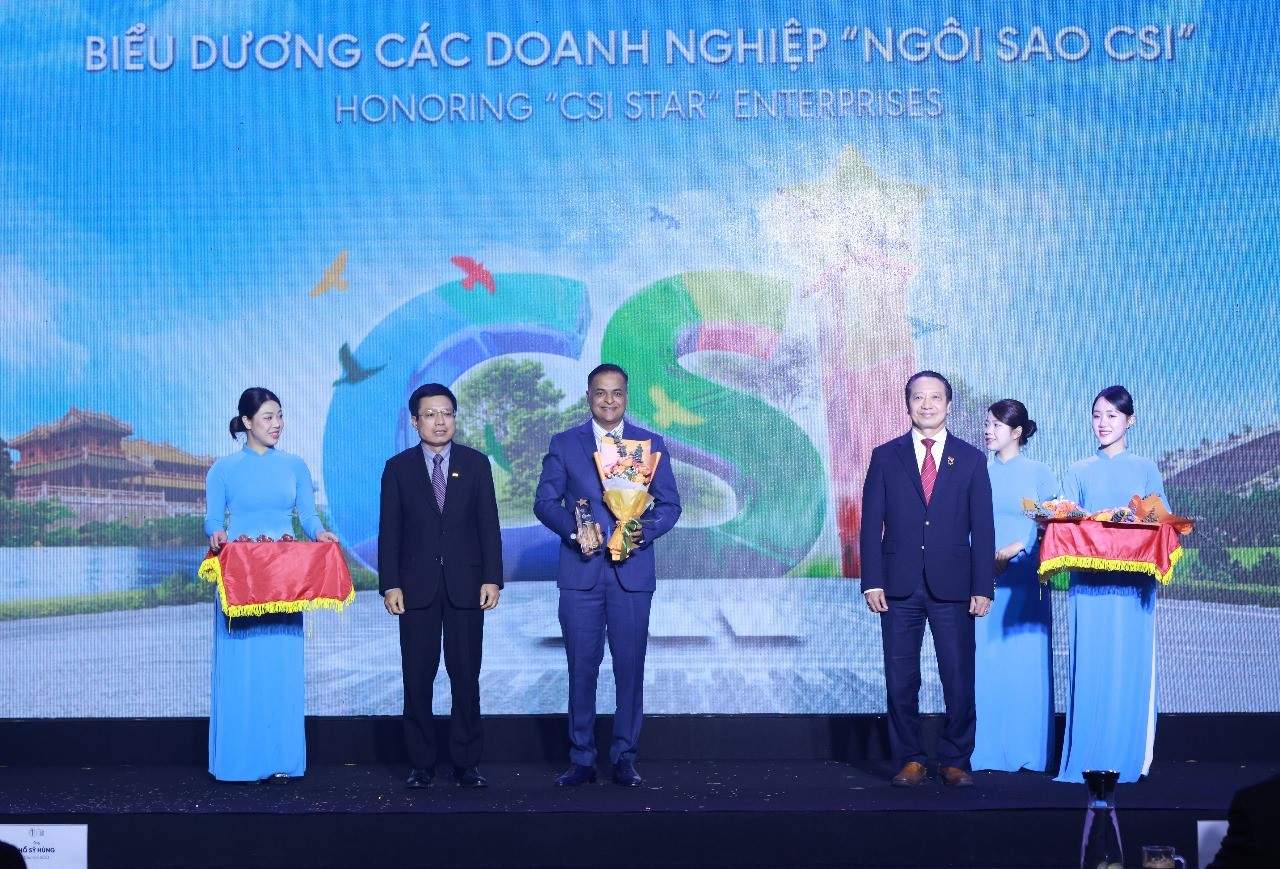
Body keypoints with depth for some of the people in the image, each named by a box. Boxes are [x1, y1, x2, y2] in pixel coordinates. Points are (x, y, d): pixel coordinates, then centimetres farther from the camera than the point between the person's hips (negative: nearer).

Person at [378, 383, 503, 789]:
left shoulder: (476, 463, 6)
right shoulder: (398, 467, 5)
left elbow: (489, 524, 4)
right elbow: (389, 531, 3)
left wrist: (492, 579, -4)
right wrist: (390, 584, -5)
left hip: (465, 585, 0)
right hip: (417, 586, 0)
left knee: (466, 677, 2)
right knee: (417, 679, 2)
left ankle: (467, 763, 9)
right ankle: (420, 764, 9)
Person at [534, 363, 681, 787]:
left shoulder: (652, 444, 8)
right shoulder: (563, 444, 6)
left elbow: (669, 504, 6)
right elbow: (545, 501, 4)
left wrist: (644, 531, -13)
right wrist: (573, 529, -15)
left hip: (632, 573, 0)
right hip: (581, 573, 0)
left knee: (630, 668, 3)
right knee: (582, 668, 3)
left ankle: (624, 757, 12)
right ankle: (581, 760, 11)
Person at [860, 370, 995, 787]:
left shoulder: (971, 460, 7)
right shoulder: (885, 457, 7)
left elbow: (982, 528, 4)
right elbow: (871, 523, 4)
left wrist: (983, 588, -2)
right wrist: (872, 581, -4)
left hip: (952, 587, 0)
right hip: (900, 586, 1)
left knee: (959, 679, 0)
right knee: (901, 680, 3)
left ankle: (954, 761, 11)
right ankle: (910, 760, 13)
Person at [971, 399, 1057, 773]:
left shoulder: (1038, 473, 3)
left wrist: (1016, 549, -13)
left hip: (1024, 580, -2)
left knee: (1026, 662, -1)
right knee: (984, 662, 0)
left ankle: (1027, 751, 6)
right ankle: (988, 750, 5)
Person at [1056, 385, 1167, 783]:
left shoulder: (1146, 470, 12)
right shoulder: (1078, 472, 14)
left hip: (1133, 581, 0)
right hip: (1088, 582, 0)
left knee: (1129, 666, -3)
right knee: (1089, 665, -4)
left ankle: (1128, 756, 3)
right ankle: (1087, 757, -1)